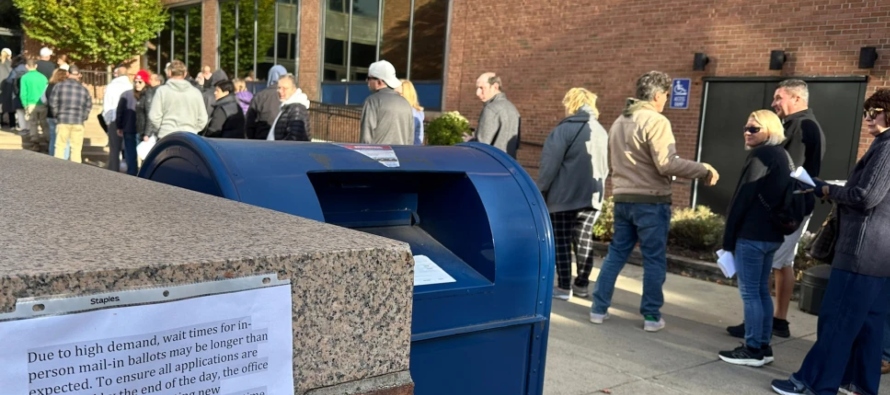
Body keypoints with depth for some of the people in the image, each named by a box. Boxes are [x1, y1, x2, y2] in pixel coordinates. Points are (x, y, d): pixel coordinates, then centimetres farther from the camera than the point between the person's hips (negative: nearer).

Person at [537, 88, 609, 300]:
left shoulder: (564, 129, -10)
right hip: (592, 195, 6)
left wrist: (541, 191, -4)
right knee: (584, 240, 12)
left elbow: (550, 165, -12)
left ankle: (564, 287, 1)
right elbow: (605, 166, 17)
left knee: (562, 241, 0)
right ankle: (582, 284, 17)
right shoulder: (601, 132, 11)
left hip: (565, 196, -6)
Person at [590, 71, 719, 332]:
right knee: (654, 259, 3)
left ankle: (599, 308, 15)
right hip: (651, 200, -7)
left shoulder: (619, 122, 13)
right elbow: (667, 164, -21)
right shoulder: (656, 121, -13)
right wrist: (704, 170, -11)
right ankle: (652, 316, 9)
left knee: (616, 253, 13)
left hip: (622, 197, 7)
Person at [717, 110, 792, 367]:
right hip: (772, 234, 10)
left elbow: (742, 199, -15)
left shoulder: (761, 156, -13)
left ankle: (753, 350, 1)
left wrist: (728, 238, -10)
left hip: (752, 234, -10)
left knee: (750, 292, -4)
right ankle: (763, 347, 19)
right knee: (762, 290, 14)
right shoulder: (782, 156, 16)